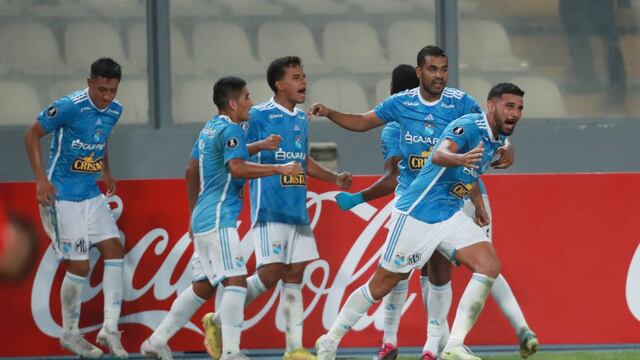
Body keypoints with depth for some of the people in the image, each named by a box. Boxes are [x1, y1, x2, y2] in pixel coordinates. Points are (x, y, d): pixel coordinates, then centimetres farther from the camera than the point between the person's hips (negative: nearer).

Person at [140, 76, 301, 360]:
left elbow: (191, 171, 26)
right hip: (219, 219, -10)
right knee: (236, 280, -16)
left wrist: (194, 211, 36)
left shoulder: (210, 128, 18)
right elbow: (237, 168, -27)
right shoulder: (230, 130, -11)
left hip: (203, 218, 10)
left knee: (204, 286, 17)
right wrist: (279, 169, -26)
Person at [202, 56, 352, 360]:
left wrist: (334, 178, 18)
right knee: (270, 274, -12)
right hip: (269, 210, -7)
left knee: (294, 274, 5)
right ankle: (219, 320, 7)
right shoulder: (259, 116, -8)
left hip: (298, 210, 7)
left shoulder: (301, 119, 15)